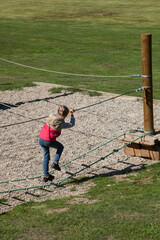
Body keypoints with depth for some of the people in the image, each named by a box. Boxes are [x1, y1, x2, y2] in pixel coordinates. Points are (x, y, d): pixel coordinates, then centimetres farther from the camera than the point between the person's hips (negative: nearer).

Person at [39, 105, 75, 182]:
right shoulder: (61, 124, -18)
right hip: (49, 141, -5)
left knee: (46, 156, 19)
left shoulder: (51, 116, -6)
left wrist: (69, 111, 21)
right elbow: (72, 124, 0)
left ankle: (46, 176, 24)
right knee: (60, 147, 26)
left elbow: (57, 115, 19)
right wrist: (72, 115, 15)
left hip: (41, 139, 5)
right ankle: (55, 163, 12)